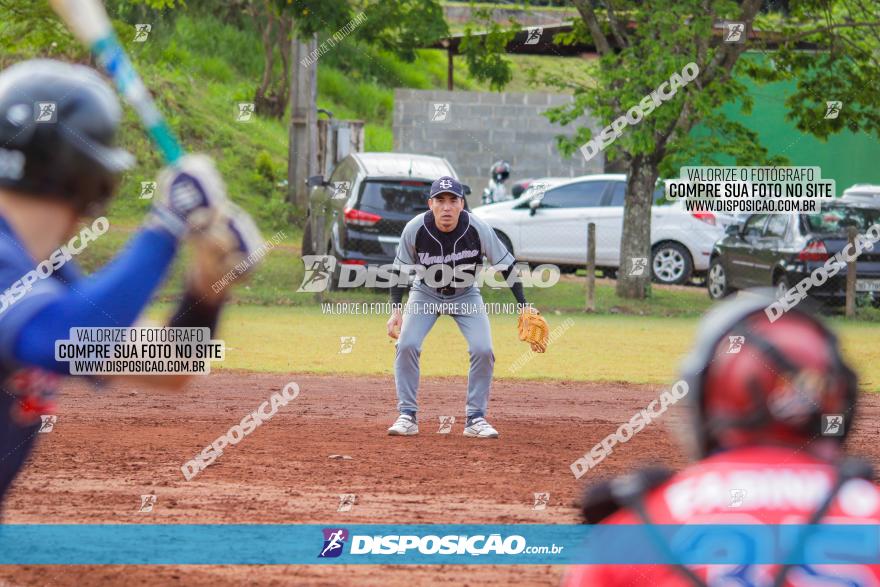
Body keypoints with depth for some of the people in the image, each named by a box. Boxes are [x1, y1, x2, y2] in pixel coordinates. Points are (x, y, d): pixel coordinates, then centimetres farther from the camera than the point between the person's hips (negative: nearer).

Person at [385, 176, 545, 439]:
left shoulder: (478, 229, -27)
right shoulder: (415, 229, -26)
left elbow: (507, 265, -14)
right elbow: (400, 269, -10)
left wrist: (524, 306, -17)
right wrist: (396, 310, -17)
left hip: (466, 296, 0)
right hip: (425, 294, 0)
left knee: (483, 350, -16)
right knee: (406, 345, -19)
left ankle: (475, 418, -1)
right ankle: (407, 416, -7)